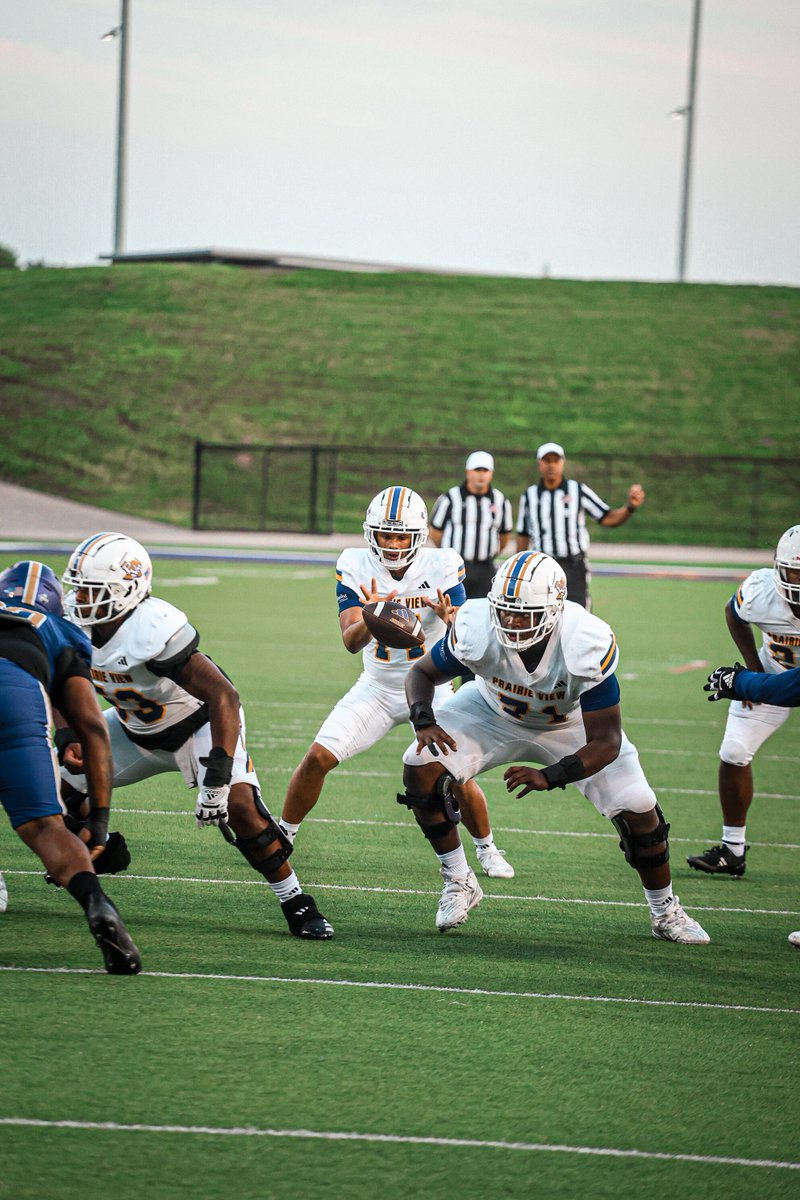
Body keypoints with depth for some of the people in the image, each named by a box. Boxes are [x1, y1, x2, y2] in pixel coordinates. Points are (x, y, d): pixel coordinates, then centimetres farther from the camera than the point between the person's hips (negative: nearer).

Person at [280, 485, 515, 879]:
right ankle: (282, 836, 13)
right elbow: (350, 641, -22)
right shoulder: (355, 567, -13)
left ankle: (486, 849, 12)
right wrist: (371, 618, -44)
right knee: (317, 758, -9)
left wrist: (449, 618, -45)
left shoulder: (442, 566, -17)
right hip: (377, 688, 2)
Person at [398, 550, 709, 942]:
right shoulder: (477, 630, -35)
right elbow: (422, 673, -14)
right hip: (495, 713, 1)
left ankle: (665, 912, 18)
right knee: (421, 767, -21)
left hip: (572, 725, -1)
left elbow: (605, 743, -33)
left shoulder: (588, 647, -40)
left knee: (638, 810, -11)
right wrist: (424, 721, -34)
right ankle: (458, 883, 0)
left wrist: (549, 777, -46)